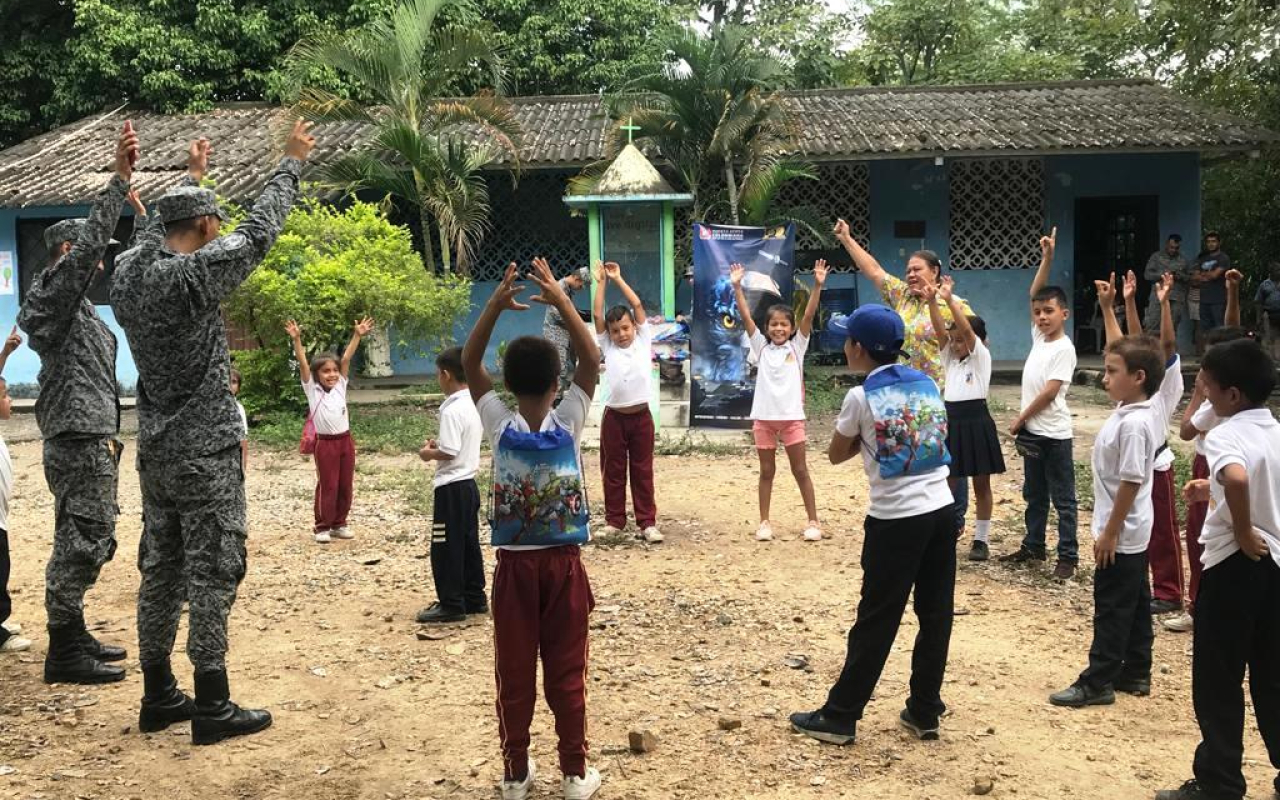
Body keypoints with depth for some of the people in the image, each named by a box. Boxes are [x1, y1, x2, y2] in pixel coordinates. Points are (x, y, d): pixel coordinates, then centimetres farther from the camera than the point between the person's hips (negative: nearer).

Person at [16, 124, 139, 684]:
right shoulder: (53, 292, -9)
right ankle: (64, 654, -1)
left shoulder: (74, 305, 21)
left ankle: (74, 638, 25)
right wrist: (119, 178, -28)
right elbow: (92, 239, -24)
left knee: (86, 542, 16)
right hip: (79, 441, -10)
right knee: (82, 543, -7)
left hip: (90, 438, 10)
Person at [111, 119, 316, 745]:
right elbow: (259, 232, -9)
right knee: (210, 575, -2)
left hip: (155, 452, 8)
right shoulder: (193, 274, -17)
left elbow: (161, 244, 24)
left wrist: (194, 176, 32)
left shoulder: (127, 273, 4)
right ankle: (212, 709, 4)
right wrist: (291, 164, 4)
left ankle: (158, 696, 23)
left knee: (161, 570, 14)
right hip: (205, 453, -8)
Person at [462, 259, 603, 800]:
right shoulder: (568, 424, -9)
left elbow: (469, 363, -1)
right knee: (567, 675, 7)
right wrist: (561, 301, -7)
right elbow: (592, 362, -2)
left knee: (514, 676, 9)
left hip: (514, 567, 0)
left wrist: (495, 304, -9)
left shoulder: (499, 427, -8)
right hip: (562, 565, 0)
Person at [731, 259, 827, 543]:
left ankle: (814, 521, 13)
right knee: (766, 472, 10)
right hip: (764, 417, 2)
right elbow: (746, 316, 1)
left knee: (800, 470, 6)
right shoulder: (761, 347, 6)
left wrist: (817, 285, -18)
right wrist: (737, 287, -7)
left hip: (791, 417, -1)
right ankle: (764, 522, 18)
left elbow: (809, 315, -7)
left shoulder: (797, 346, 3)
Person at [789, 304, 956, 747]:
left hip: (896, 520, -5)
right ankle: (924, 712, 20)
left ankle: (838, 717, 10)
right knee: (936, 616, 12)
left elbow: (836, 455, 4)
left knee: (876, 622, 1)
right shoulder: (927, 384, 8)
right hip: (941, 511, 5)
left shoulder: (861, 397, -8)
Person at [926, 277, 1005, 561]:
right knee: (946, 480, 8)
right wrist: (932, 301, -14)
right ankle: (953, 523, 26)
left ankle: (982, 539, 13)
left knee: (981, 485, 5)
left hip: (976, 422, -5)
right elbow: (939, 329, -2)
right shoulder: (950, 359, 11)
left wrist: (950, 299, -24)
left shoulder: (982, 357, -4)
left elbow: (967, 328, -18)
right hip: (952, 422, 5)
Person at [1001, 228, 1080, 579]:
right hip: (1032, 431, 8)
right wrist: (1046, 259, -1)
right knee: (1034, 495, 18)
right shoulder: (1039, 337, 7)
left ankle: (1068, 557, 8)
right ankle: (1033, 546, 29)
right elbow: (1034, 294, 8)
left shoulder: (1064, 349, -15)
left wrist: (1019, 419, -11)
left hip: (1053, 434, -8)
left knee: (1063, 499, 2)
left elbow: (1049, 392, -19)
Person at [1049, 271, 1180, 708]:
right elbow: (1122, 351, 10)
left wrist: (1109, 533, -20)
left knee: (1112, 607, -1)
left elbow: (1131, 483, -25)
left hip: (1122, 533, -9)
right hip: (1134, 531, 9)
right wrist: (1107, 308, 6)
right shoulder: (1140, 404, 0)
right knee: (1135, 602, 16)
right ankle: (1135, 672, 27)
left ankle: (1098, 682, 8)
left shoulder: (1133, 424, -25)